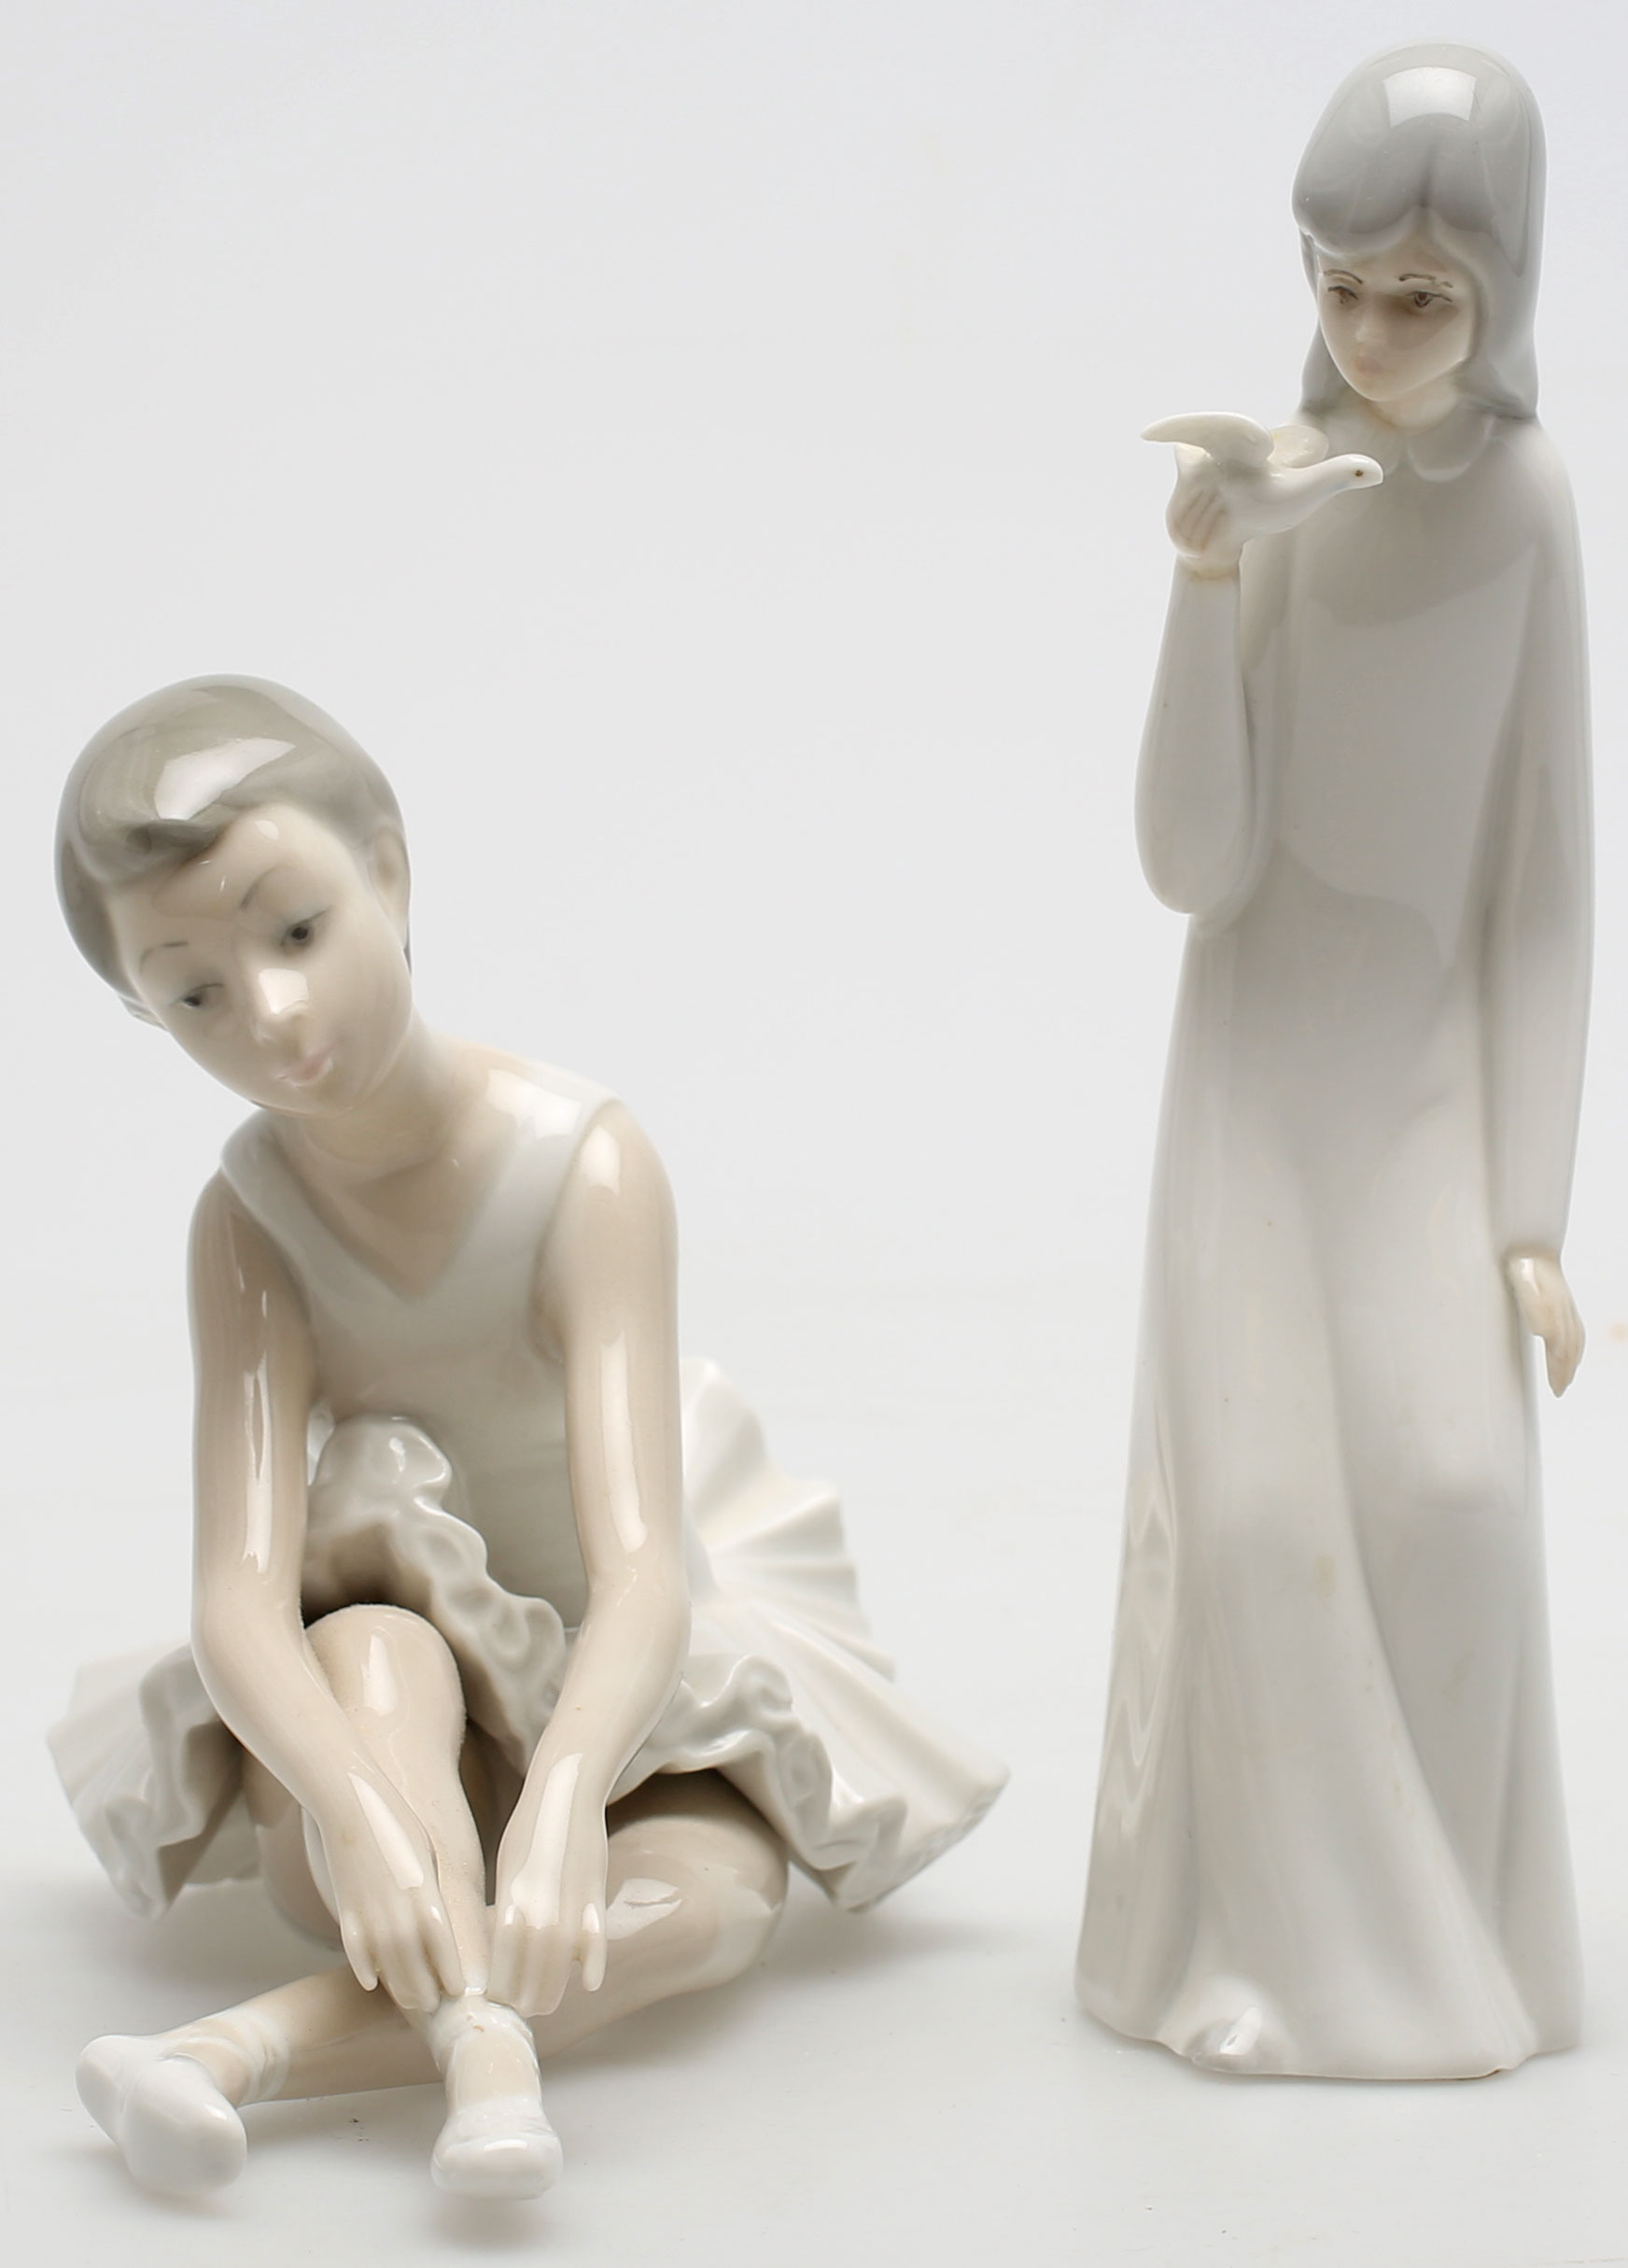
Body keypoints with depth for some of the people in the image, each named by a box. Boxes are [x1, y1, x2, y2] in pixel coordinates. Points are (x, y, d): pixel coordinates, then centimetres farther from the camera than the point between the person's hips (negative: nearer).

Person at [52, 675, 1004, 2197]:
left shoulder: (587, 1169, -27)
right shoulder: (250, 1223, -19)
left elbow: (641, 1571, -36)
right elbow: (241, 1588, -31)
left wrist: (561, 1803, -56)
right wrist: (366, 1809, -51)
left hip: (628, 1667, -1)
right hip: (403, 1702, 1)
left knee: (710, 1895, -32)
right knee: (373, 1642, -35)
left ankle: (253, 2043, -40)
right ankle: (479, 2038, -51)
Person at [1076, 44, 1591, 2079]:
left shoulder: (1524, 502, -8)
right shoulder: (1266, 493, -10)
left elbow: (1549, 887, -5)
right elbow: (1192, 867, -14)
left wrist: (1532, 1211, -9)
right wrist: (1207, 580, -26)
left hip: (1437, 1078, 1)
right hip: (1261, 1072, 0)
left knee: (1449, 1489, -12)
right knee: (1252, 1499, -10)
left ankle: (1423, 1938, 6)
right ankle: (1269, 1935, 7)